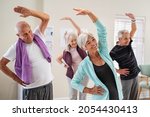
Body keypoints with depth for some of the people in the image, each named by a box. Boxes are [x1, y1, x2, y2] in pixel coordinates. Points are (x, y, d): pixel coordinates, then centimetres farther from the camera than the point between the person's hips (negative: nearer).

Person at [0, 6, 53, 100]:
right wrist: (16, 78, -5)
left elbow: (46, 18, -6)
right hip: (32, 89, -4)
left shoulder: (38, 37, -1)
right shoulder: (16, 48, -11)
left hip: (48, 84, 4)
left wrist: (30, 12, -21)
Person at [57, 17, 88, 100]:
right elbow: (58, 59, 16)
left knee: (83, 94, 11)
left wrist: (70, 19, -11)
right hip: (72, 75, 0)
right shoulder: (66, 52, -2)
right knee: (72, 96, 7)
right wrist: (64, 64, 1)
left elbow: (78, 29, -10)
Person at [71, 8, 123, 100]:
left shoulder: (103, 52, -5)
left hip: (117, 94, 4)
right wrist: (90, 90, -10)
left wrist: (89, 13, -24)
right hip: (102, 98, -4)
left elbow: (102, 30, -15)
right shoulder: (85, 64, -11)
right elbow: (74, 82, -2)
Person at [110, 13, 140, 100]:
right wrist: (118, 71, -15)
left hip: (135, 75, 6)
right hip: (126, 77, -6)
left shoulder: (128, 43, -1)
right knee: (125, 98, 5)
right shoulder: (115, 51, -18)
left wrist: (133, 19, -19)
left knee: (134, 97, 16)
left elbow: (134, 29, -3)